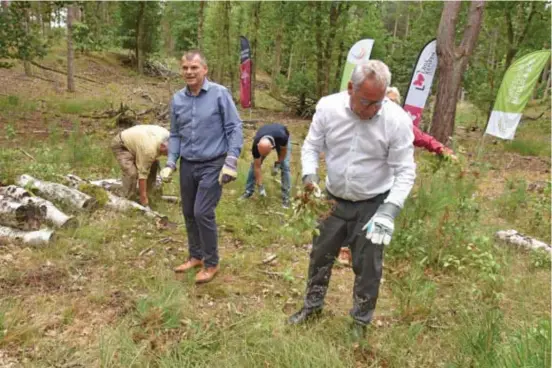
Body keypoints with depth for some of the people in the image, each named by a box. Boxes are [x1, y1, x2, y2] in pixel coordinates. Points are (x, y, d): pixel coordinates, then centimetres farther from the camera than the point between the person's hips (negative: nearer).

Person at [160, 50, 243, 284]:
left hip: (212, 165, -5)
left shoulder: (220, 94, -10)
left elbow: (234, 128, -9)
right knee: (189, 214, 12)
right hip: (187, 165, 5)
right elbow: (175, 135, 12)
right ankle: (196, 256, 32)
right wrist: (171, 163, 3)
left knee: (203, 213, -9)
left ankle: (211, 263, 10)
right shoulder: (177, 99, 5)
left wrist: (231, 161, -16)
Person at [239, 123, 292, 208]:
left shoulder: (282, 137, -46)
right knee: (254, 164, -8)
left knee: (285, 166, -15)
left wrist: (277, 164, -20)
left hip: (282, 141, -1)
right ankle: (248, 191, 7)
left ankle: (286, 197, -8)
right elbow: (257, 167, -27)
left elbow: (284, 150, -19)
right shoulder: (256, 145, -38)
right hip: (263, 137, 2)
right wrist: (260, 187, -26)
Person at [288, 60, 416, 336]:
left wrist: (390, 210, -27)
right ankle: (312, 305, 43)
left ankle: (361, 320, 33)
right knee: (320, 255, 18)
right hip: (334, 199, 3)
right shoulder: (328, 107, -15)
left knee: (367, 266, 9)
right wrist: (309, 175, -21)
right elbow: (311, 146, -3)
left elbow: (405, 171, -16)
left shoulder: (397, 120, -22)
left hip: (373, 204, -3)